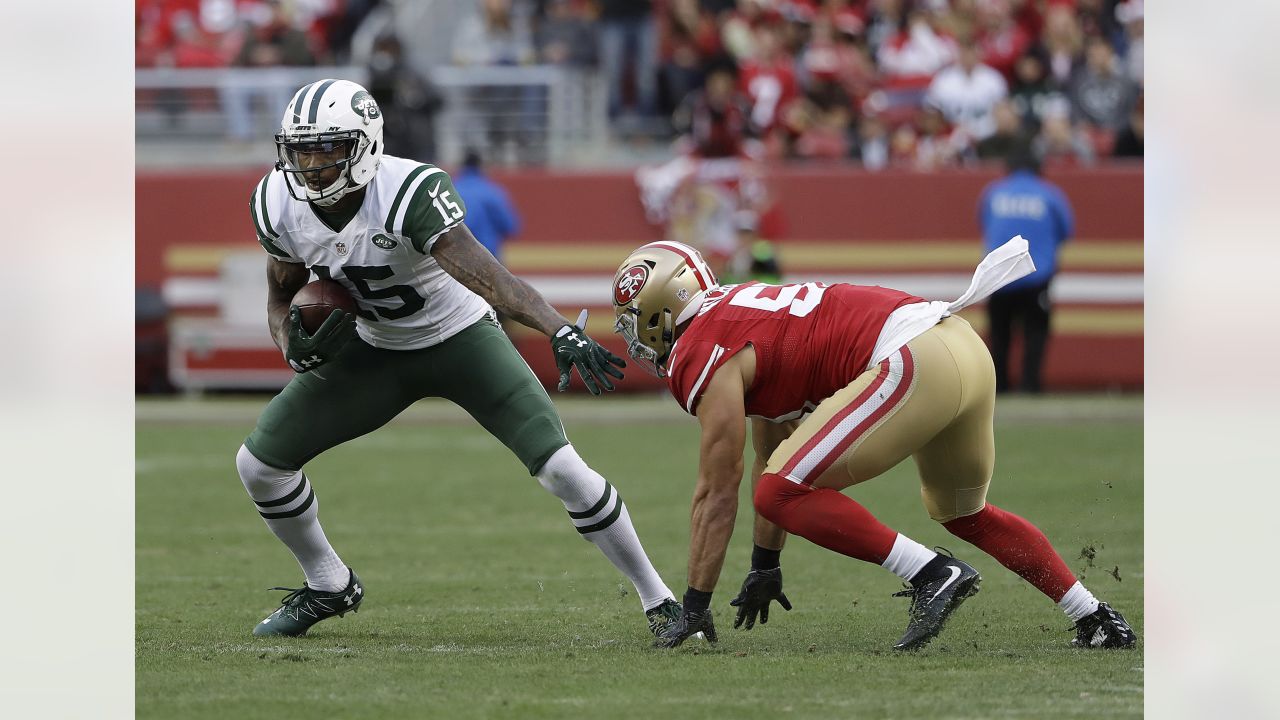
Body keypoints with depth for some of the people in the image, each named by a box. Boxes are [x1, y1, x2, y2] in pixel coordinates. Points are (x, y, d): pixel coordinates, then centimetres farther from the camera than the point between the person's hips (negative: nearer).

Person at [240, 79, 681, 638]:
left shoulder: (410, 194, -33)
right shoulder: (279, 207, -15)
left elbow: (483, 273, -45)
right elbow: (281, 296, 2)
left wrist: (560, 331, -60)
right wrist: (296, 349, -21)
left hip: (460, 340, -5)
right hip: (376, 352, 5)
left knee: (561, 469, -20)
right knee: (260, 462, 0)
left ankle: (657, 599, -4)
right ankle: (329, 588, 25)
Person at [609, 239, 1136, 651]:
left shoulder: (704, 358, -3)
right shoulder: (738, 307, 25)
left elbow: (718, 494, -1)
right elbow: (773, 454, 32)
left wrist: (695, 608, 6)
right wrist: (765, 567, 37)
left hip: (914, 365, -10)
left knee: (782, 495, -8)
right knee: (963, 513, 30)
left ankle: (934, 575, -12)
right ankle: (1098, 621, 29)